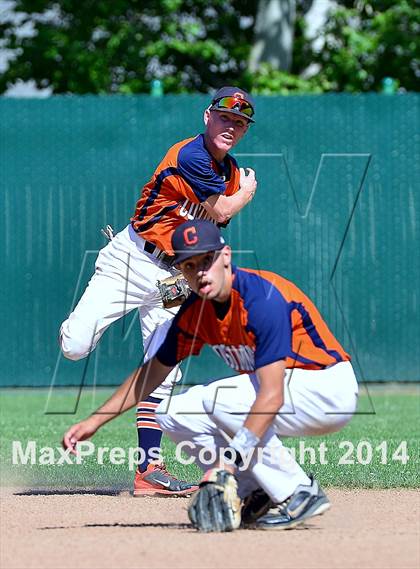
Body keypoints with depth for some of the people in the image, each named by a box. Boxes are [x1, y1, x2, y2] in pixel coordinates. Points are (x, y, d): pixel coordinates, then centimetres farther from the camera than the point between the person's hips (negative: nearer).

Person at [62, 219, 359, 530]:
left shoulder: (262, 299, -27)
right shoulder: (195, 311, -2)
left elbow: (272, 395, -34)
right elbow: (151, 373, 11)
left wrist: (227, 463, -42)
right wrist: (95, 421, 3)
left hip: (331, 391, -8)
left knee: (219, 398, -29)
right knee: (175, 413, -5)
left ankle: (299, 493, -18)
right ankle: (259, 495, -1)